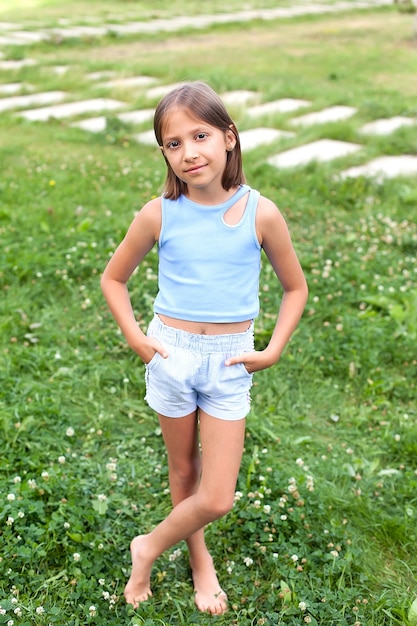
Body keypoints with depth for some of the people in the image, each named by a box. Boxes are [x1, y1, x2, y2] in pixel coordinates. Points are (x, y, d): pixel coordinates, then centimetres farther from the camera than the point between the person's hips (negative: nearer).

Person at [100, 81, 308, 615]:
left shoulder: (260, 213, -10)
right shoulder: (159, 214, -9)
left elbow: (295, 287, 4)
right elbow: (113, 277, 6)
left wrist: (274, 350, -5)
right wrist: (136, 338, -5)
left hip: (230, 362, 0)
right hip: (171, 352, 1)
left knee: (216, 501, 0)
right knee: (183, 470, 17)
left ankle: (149, 547, 28)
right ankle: (200, 561, 43)